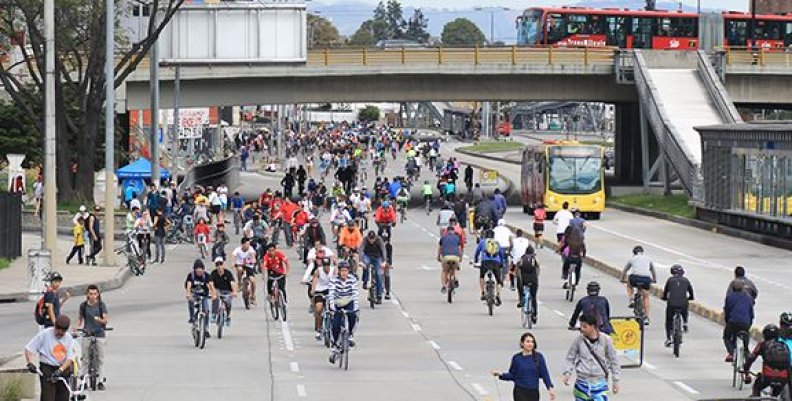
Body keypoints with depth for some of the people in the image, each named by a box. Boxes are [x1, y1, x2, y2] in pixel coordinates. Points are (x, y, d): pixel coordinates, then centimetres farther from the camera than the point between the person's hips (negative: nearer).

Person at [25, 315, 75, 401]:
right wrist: (30, 363, -20)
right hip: (47, 369, -4)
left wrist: (60, 370, -21)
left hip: (63, 369, 4)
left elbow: (69, 358, -5)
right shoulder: (45, 334, -8)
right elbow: (29, 348, -5)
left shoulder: (68, 338, 2)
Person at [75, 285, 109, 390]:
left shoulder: (101, 305, -1)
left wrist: (101, 320, -31)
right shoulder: (83, 305, 5)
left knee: (100, 359, -1)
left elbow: (106, 319, -10)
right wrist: (77, 327, 2)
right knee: (85, 358, -1)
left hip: (99, 334, -1)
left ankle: (100, 381, 5)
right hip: (87, 334, 1)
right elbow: (80, 318, 18)